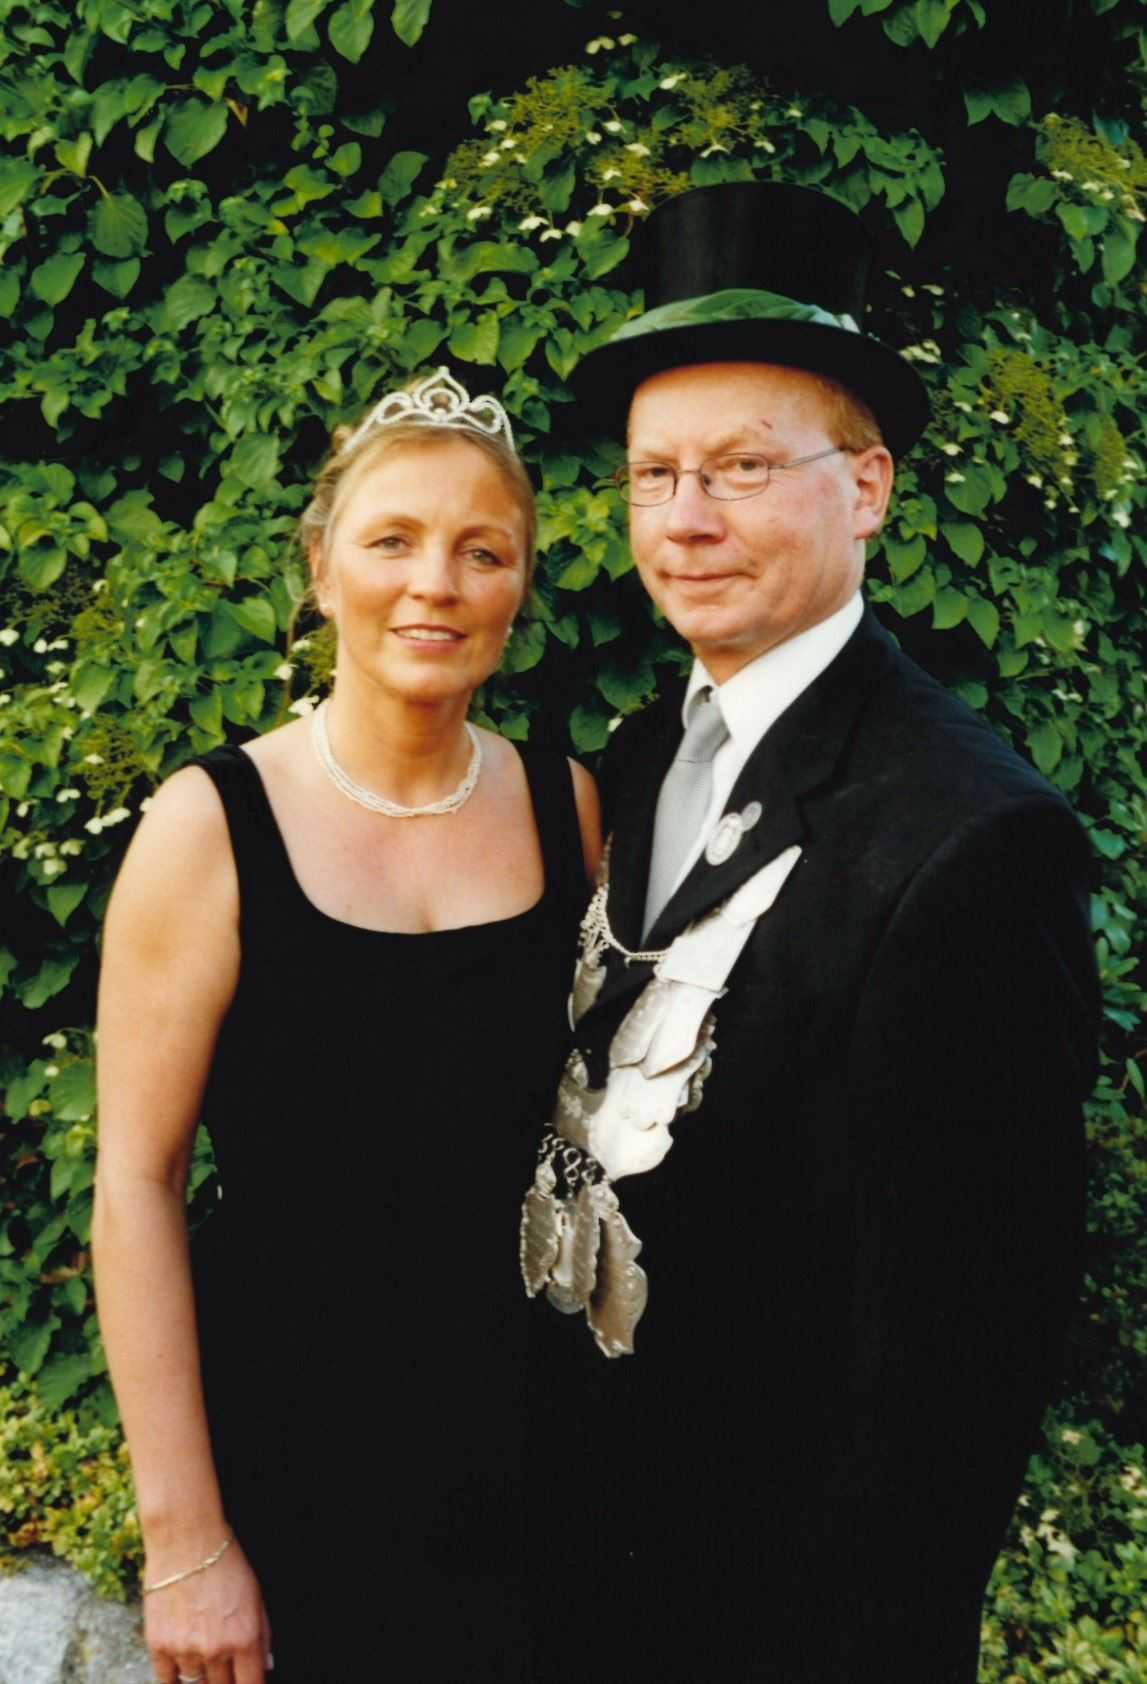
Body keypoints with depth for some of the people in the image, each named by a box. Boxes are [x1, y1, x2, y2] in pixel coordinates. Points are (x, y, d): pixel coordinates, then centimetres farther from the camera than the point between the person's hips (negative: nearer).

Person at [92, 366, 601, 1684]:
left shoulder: (566, 806, -2)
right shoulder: (210, 825, -13)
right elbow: (136, 1186, -12)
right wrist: (182, 1537, -12)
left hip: (529, 1433, 3)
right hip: (291, 1442, -3)